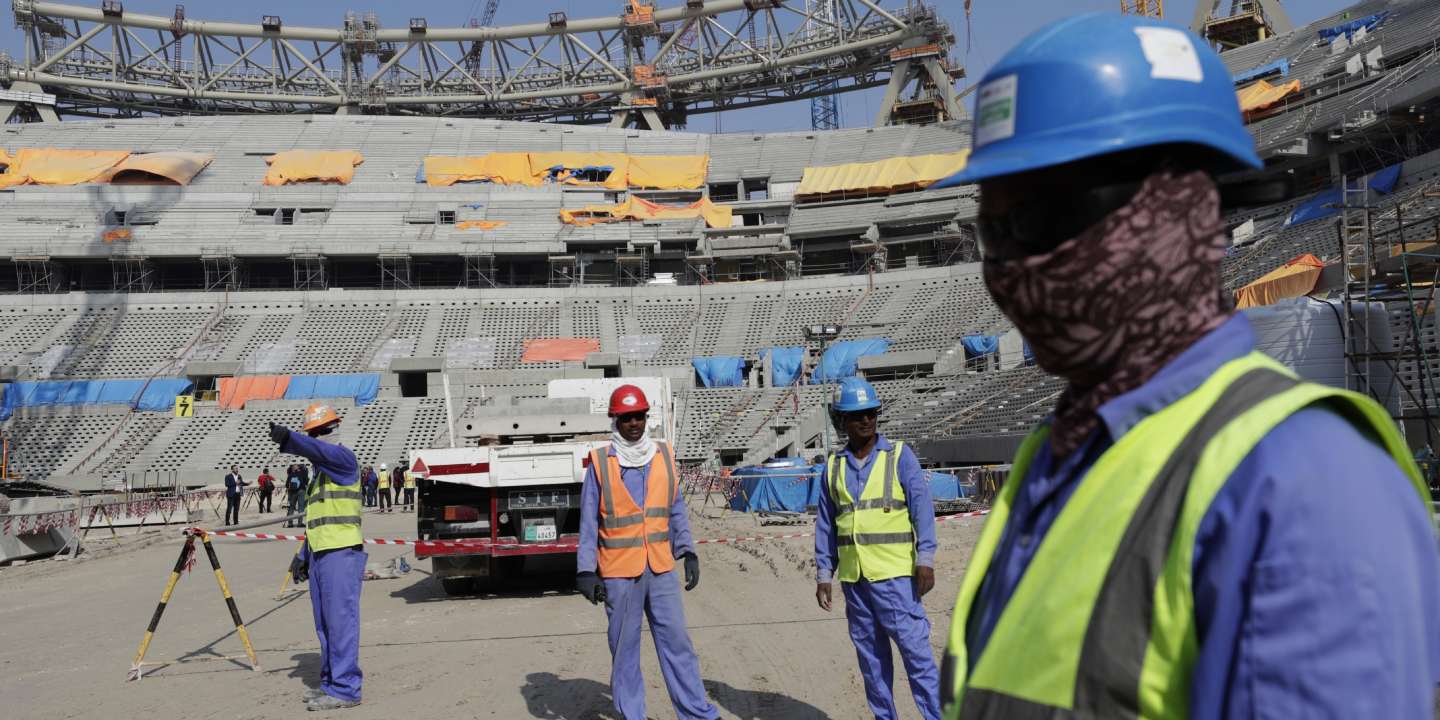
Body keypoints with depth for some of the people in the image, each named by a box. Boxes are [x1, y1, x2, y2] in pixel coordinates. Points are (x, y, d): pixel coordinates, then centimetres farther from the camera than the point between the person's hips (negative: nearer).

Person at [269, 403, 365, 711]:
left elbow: (319, 450, -29)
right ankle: (330, 683, 21)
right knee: (324, 624, 13)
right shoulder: (320, 470, 23)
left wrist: (288, 439, -46)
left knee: (341, 621, -9)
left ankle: (345, 689, -6)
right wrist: (302, 556, 21)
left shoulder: (343, 456, -5)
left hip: (341, 553, -9)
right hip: (319, 554, 9)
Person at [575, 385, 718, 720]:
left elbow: (677, 511, 10)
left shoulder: (664, 456, 5)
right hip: (618, 573, -2)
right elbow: (589, 523, -1)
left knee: (676, 642, 4)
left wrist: (688, 553, 5)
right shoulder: (600, 463, -4)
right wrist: (586, 572, -6)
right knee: (624, 648, 6)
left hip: (661, 569, 2)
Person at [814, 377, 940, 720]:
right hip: (853, 577, 4)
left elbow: (922, 507, -5)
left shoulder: (899, 456, -1)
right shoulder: (833, 467, 9)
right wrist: (823, 575, 9)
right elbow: (825, 524, 12)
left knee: (915, 648, -6)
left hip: (895, 574, -4)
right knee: (870, 656, 10)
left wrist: (925, 560, -13)